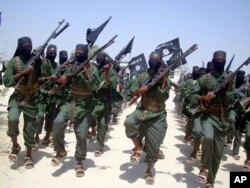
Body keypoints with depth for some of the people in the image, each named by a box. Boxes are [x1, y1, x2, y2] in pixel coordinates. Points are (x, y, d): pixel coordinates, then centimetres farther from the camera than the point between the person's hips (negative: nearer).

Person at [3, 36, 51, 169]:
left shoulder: (37, 60, -3)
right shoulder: (14, 61, -7)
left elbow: (48, 75, -16)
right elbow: (6, 82, -15)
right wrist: (23, 72, -24)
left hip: (32, 99, 1)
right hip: (17, 98, -1)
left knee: (30, 128, 5)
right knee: (13, 119, -26)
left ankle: (29, 155, 24)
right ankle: (15, 146, 1)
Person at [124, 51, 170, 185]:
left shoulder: (165, 79, -1)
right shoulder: (142, 76, 4)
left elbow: (162, 98, -15)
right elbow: (131, 93, 4)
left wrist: (163, 80, -20)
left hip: (157, 116, -1)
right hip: (142, 111, 1)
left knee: (153, 147, 4)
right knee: (129, 122, -33)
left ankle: (149, 171, 30)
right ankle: (138, 148, -7)